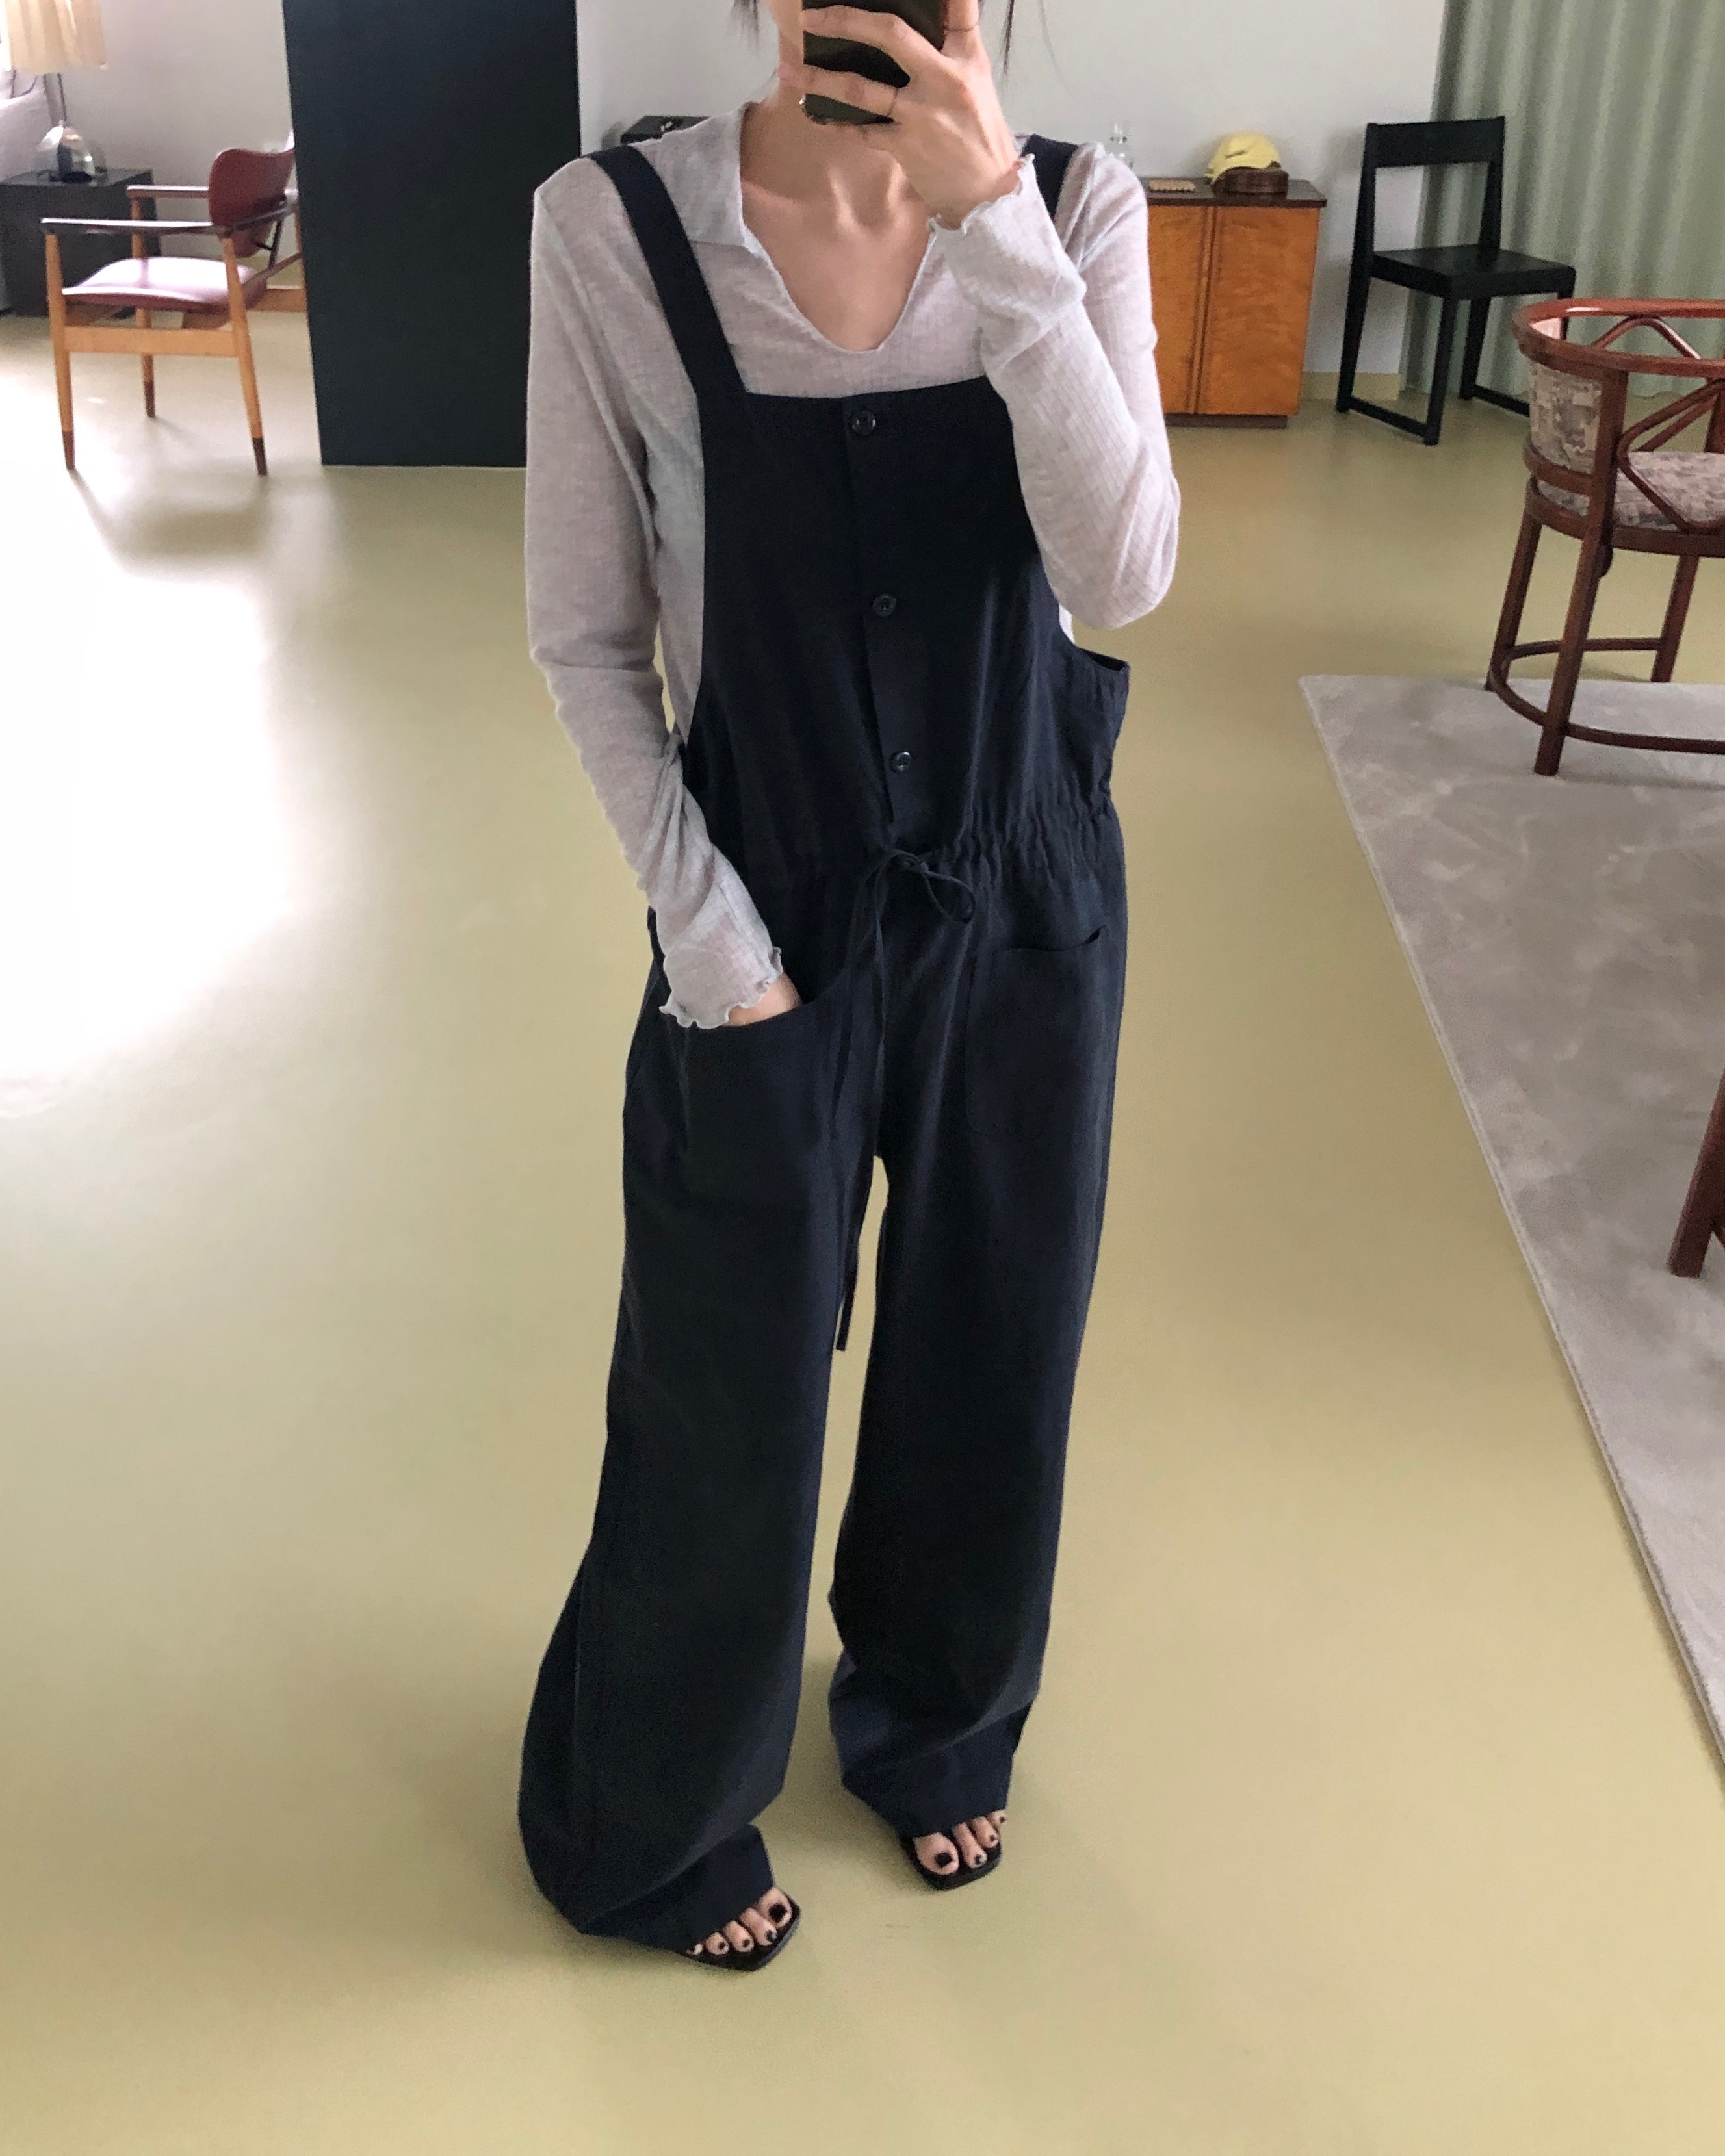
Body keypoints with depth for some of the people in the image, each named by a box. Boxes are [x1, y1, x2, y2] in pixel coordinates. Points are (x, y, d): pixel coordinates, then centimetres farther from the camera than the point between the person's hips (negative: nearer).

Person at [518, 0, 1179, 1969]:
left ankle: (933, 1729, 50)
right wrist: (706, 932, -10)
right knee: (726, 1404, 12)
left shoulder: (1075, 207, -6)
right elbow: (583, 634, -6)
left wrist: (994, 220, -25)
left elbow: (1120, 574, -18)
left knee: (989, 1370, 19)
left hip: (1027, 912, 3)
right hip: (771, 929, -2)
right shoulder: (613, 227, -12)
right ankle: (645, 1830, 41)